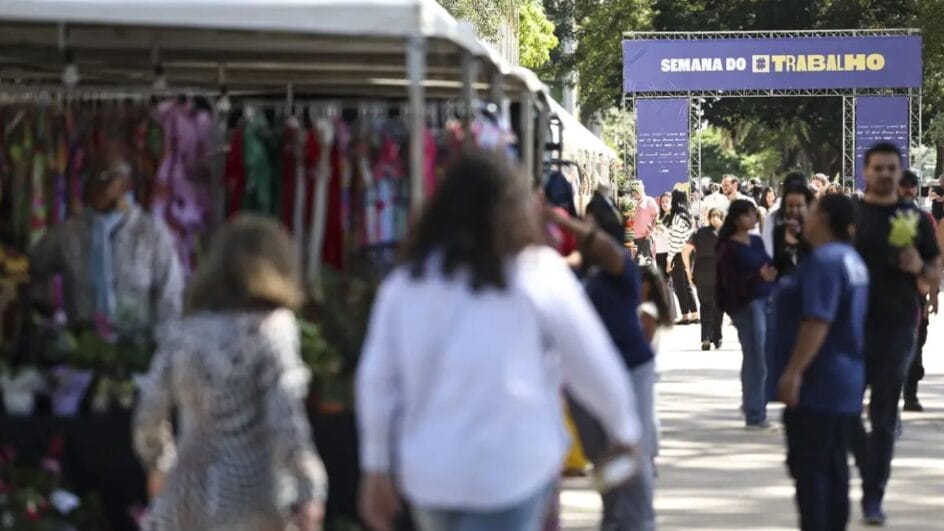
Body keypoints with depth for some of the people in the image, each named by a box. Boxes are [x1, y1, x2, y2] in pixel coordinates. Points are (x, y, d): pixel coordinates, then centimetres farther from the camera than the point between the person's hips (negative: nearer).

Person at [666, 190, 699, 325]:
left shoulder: (677, 218, -14)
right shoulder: (689, 217, 9)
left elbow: (675, 241, -16)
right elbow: (691, 237, 10)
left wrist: (669, 260, -12)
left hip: (678, 256, -7)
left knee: (680, 286, 0)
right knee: (687, 285, 14)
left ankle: (685, 315, 2)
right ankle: (694, 315, 15)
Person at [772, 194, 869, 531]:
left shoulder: (825, 260, -18)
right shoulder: (850, 259, 15)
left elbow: (817, 321, -27)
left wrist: (794, 371, -27)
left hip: (817, 382, -10)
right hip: (843, 382, 10)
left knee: (807, 466, -7)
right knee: (834, 465, 12)